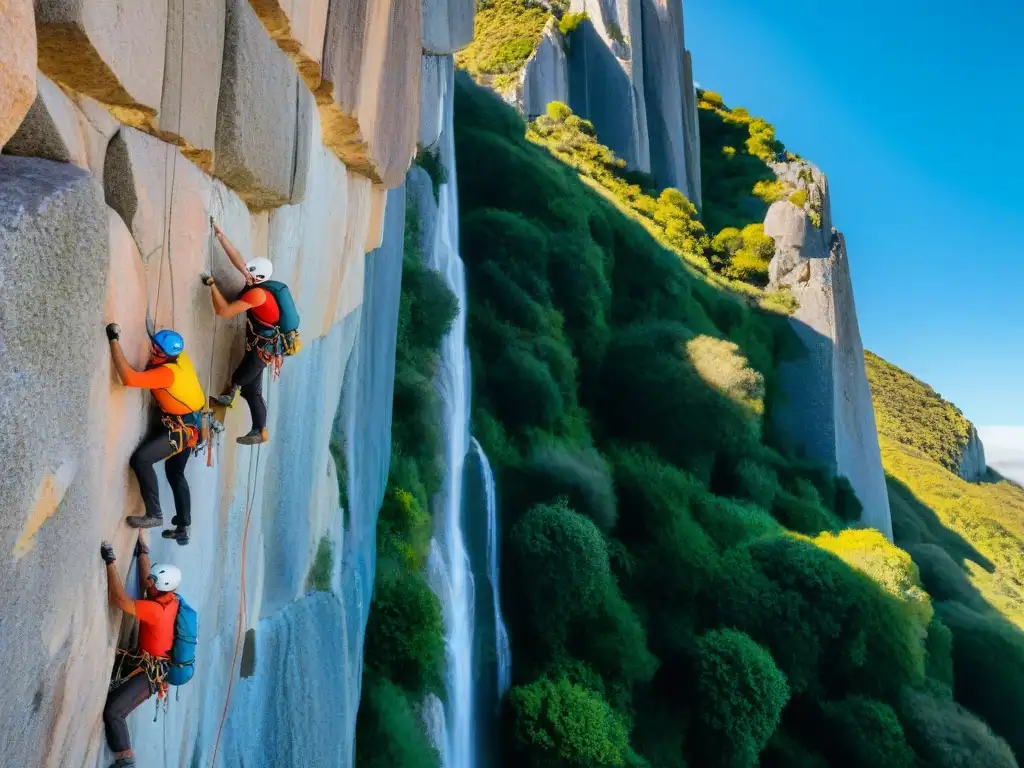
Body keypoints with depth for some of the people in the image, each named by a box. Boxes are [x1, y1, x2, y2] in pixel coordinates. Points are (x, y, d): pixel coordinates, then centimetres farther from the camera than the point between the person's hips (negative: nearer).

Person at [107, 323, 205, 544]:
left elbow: (129, 378, -42)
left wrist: (114, 340, -39)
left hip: (182, 429, -10)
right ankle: (183, 527, 31)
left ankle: (154, 515, -8)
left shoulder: (167, 373, -30)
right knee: (175, 474, 20)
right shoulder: (181, 357, -6)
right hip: (186, 424, 10)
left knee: (140, 459, -20)